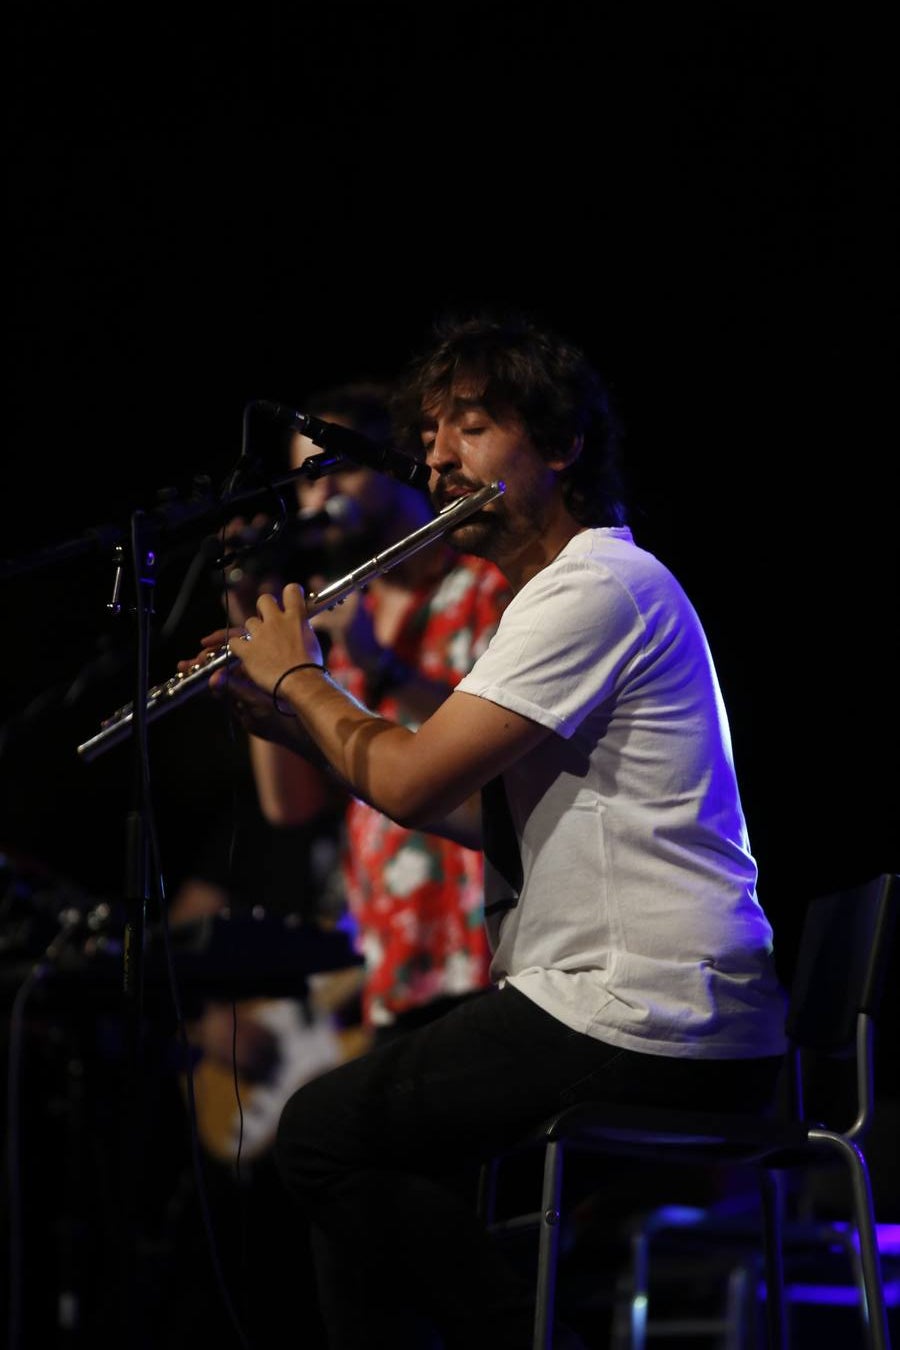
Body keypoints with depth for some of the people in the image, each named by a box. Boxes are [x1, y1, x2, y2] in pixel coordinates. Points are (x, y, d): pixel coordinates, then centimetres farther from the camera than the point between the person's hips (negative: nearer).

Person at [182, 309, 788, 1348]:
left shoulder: (597, 586, -13)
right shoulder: (568, 592, 21)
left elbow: (411, 782, -19)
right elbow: (468, 811, 22)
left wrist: (296, 676, -1)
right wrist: (289, 721, 15)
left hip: (646, 1029, -11)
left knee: (324, 1131, -8)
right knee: (352, 1124, 19)